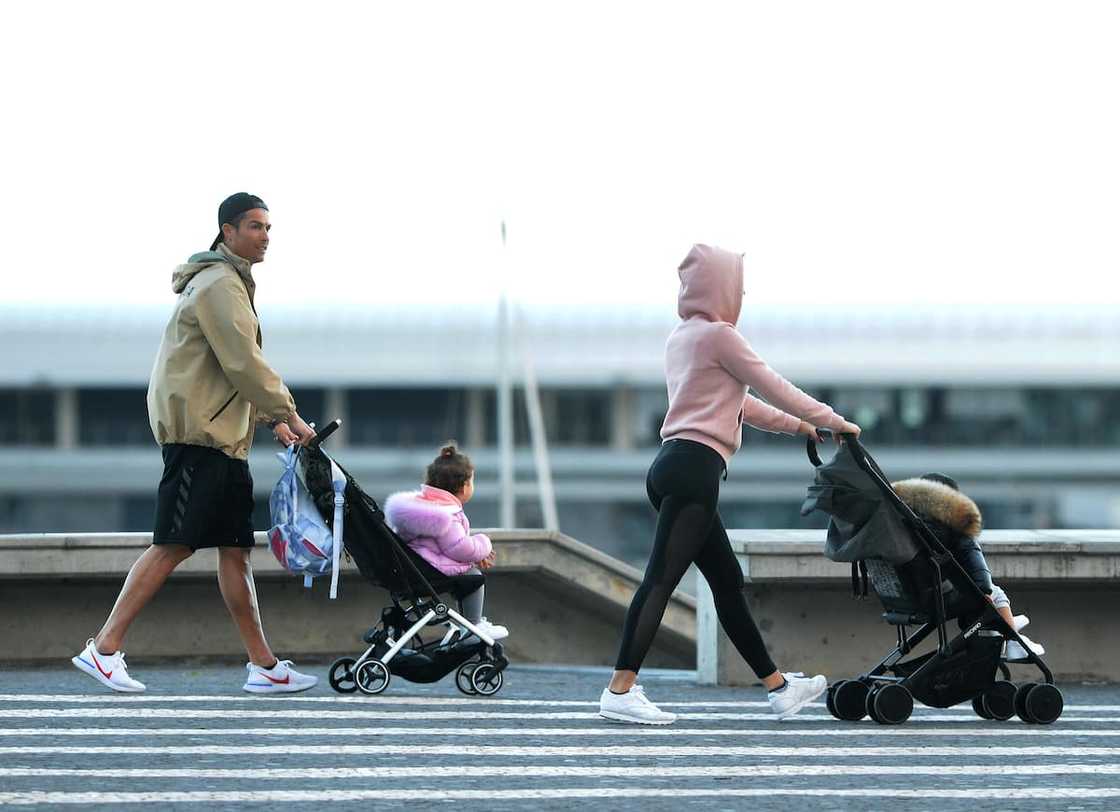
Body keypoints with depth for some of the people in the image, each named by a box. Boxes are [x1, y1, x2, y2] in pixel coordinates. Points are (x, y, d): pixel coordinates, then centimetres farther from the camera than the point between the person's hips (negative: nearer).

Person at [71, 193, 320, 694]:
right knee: (174, 545, -12)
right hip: (197, 431, -10)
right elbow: (243, 363, -17)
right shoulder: (219, 285, -11)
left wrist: (271, 419, 16)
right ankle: (104, 649, -12)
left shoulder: (231, 283, 22)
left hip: (224, 436, 10)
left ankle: (263, 666, 6)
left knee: (235, 548, 7)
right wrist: (287, 413, -12)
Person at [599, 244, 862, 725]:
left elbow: (735, 401, 30)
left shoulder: (681, 338, 22)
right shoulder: (718, 336, -5)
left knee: (728, 581, 14)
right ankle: (620, 690, -23)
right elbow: (772, 388, -1)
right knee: (662, 577, -15)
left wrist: (798, 426, 32)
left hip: (673, 467, 10)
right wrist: (831, 422, 10)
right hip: (695, 467, -10)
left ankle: (777, 686, 21)